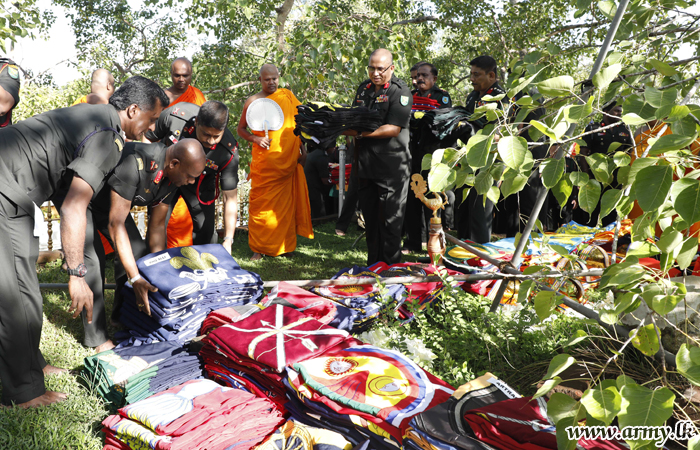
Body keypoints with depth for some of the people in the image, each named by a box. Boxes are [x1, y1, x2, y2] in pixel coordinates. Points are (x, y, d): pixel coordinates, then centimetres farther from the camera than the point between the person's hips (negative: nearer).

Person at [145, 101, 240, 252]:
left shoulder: (228, 152, -34)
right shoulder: (174, 115, -33)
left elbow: (230, 198, -27)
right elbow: (148, 139, -10)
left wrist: (228, 240, -32)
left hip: (200, 184, 0)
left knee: (206, 234, -3)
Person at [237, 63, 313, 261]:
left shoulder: (287, 96, 10)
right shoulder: (253, 101, 3)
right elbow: (241, 128, 8)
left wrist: (302, 148, 10)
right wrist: (256, 139, -10)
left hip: (289, 161, 2)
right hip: (264, 162, -2)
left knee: (287, 203, 5)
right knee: (261, 203, -2)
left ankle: (285, 245, 17)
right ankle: (259, 248, 8)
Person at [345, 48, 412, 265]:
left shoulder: (400, 91, -7)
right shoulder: (364, 87, 15)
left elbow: (393, 129, -17)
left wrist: (360, 133, -20)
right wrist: (348, 127, 5)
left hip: (392, 167, -7)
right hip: (366, 164, 7)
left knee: (390, 221, -1)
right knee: (370, 218, 13)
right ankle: (372, 266, 25)